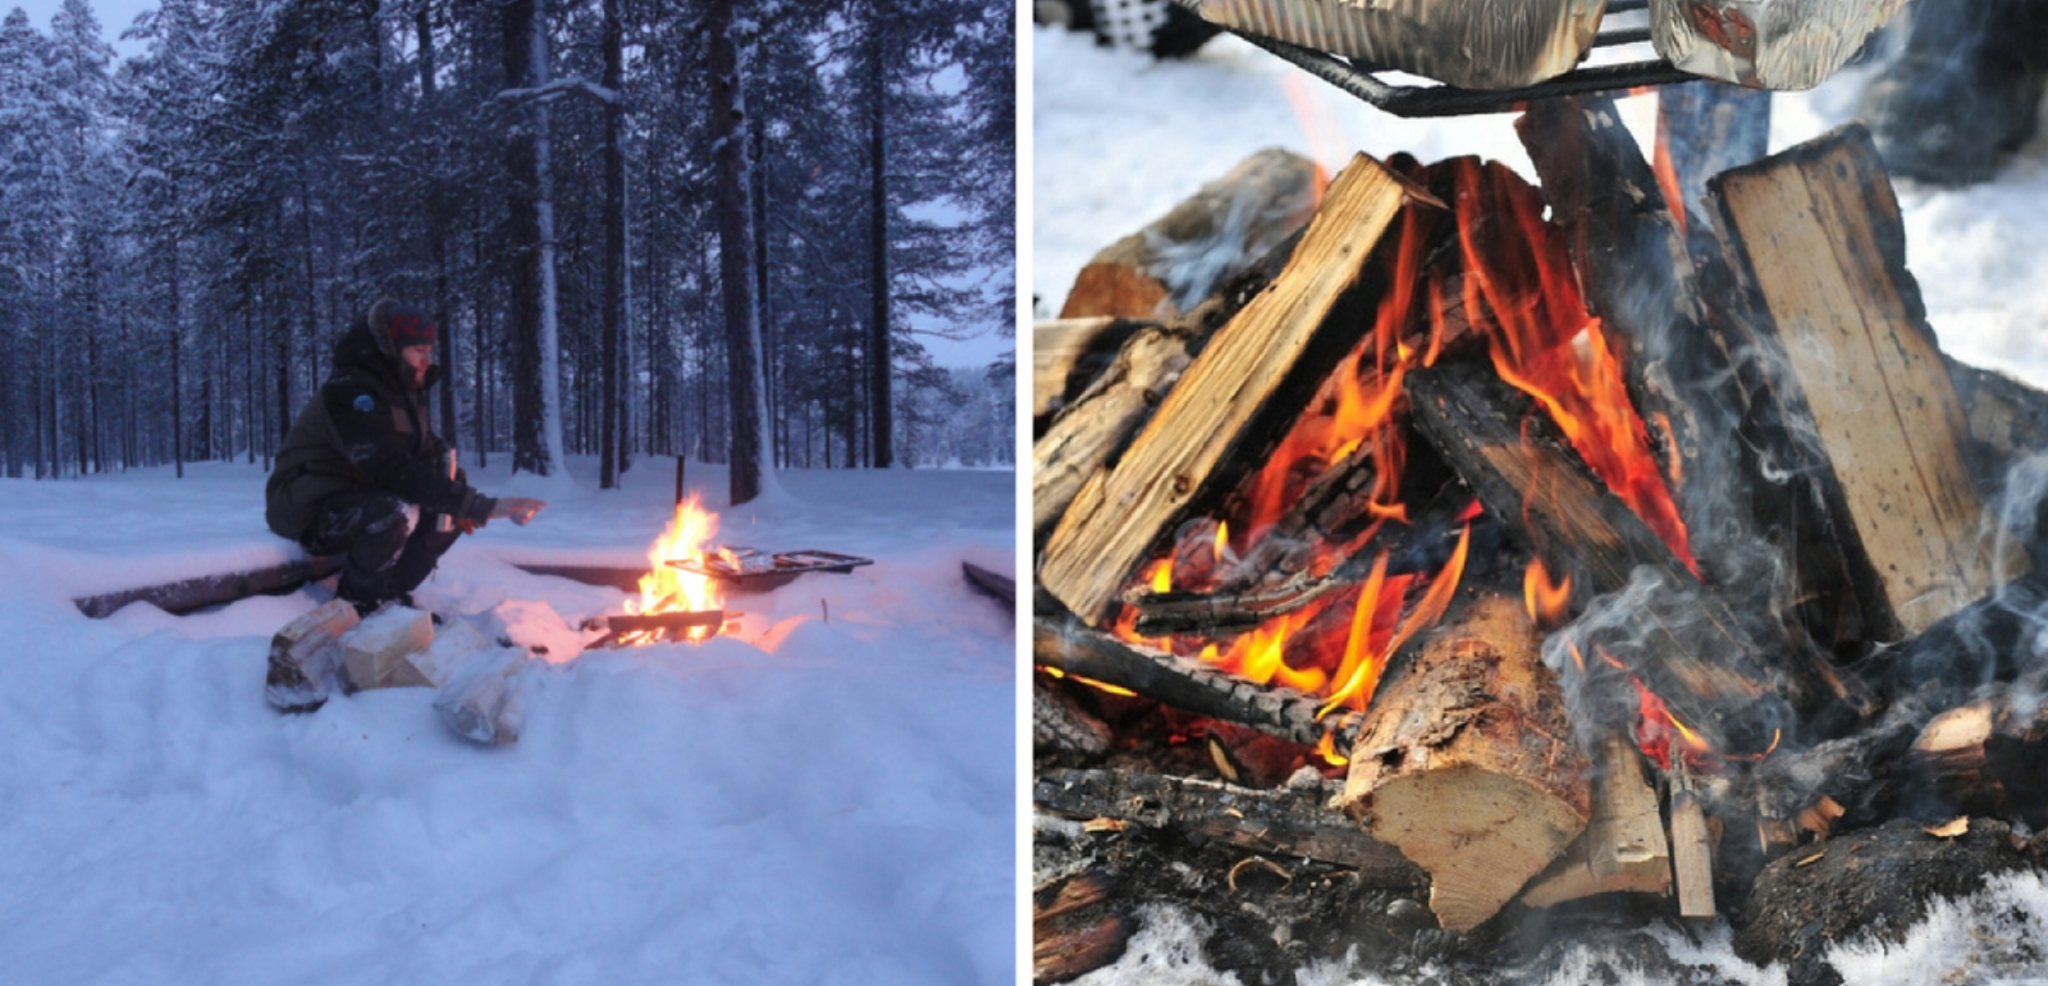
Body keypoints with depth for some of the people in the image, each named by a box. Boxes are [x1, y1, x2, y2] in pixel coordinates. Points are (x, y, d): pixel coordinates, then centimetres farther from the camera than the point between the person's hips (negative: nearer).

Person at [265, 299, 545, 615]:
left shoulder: (403, 392, 7)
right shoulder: (350, 390, -23)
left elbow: (433, 455, 8)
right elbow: (392, 470, -34)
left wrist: (463, 502, -14)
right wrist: (481, 506, -38)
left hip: (363, 500, 9)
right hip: (310, 507, -9)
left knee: (449, 513, -2)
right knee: (395, 512, -35)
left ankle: (390, 595, 7)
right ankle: (355, 606, -12)